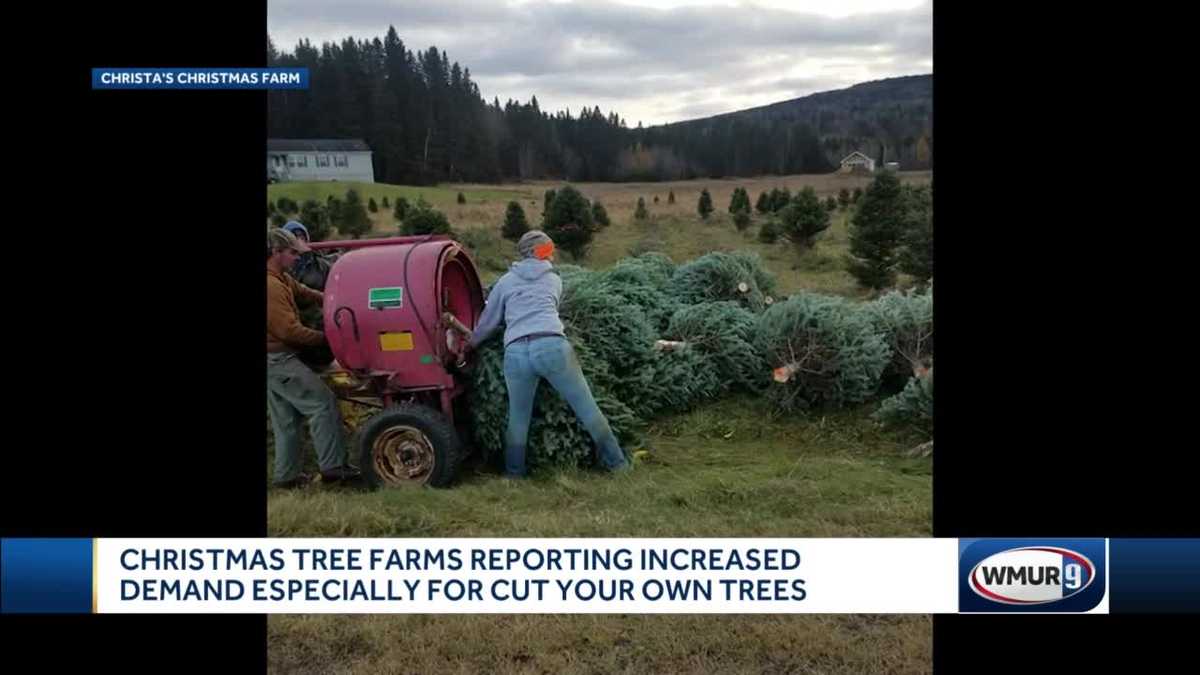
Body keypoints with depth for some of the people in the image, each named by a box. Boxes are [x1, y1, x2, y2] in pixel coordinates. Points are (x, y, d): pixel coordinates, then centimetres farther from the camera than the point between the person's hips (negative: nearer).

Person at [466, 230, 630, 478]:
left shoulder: (506, 281, 22)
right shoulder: (554, 279, 24)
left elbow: (487, 322, 26)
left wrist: (471, 343, 44)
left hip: (516, 352, 1)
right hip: (551, 346, -1)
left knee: (518, 417, 16)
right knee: (586, 406, 9)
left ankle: (514, 472, 24)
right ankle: (615, 462, 16)